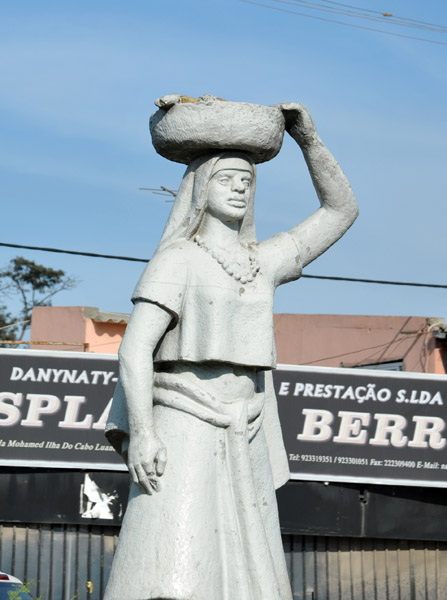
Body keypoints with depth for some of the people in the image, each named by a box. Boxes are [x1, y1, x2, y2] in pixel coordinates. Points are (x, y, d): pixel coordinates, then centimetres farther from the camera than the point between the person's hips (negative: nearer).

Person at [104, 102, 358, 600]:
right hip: (180, 440, -6)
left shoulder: (263, 262, 19)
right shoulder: (177, 259, 1)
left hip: (243, 450, 6)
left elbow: (341, 211, 24)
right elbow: (135, 348, -9)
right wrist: (140, 432, -23)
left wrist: (308, 139, 12)